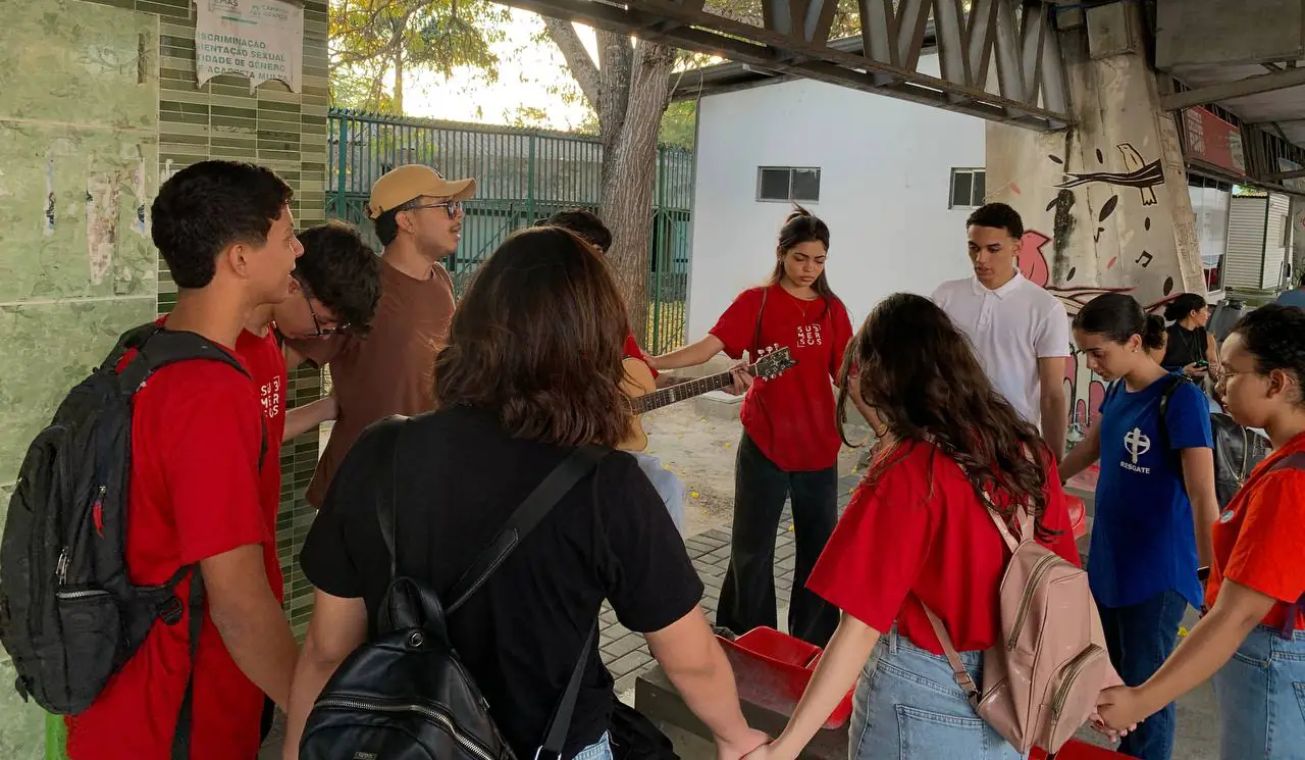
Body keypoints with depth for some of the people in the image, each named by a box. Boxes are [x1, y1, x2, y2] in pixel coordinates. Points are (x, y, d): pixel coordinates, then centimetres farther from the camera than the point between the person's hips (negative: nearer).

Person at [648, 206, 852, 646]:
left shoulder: (832, 308, 7)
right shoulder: (757, 301, -5)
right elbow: (710, 345, -16)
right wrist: (656, 363, -30)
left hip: (819, 445, 4)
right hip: (764, 443, -3)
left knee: (819, 547, 11)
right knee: (752, 549, 4)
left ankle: (814, 646, 27)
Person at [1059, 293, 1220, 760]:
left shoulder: (1180, 398, -17)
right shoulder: (1116, 392, 5)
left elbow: (1203, 497, -20)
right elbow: (1091, 448, 23)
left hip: (1157, 572, -7)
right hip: (1109, 562, 7)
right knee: (1117, 681, 17)